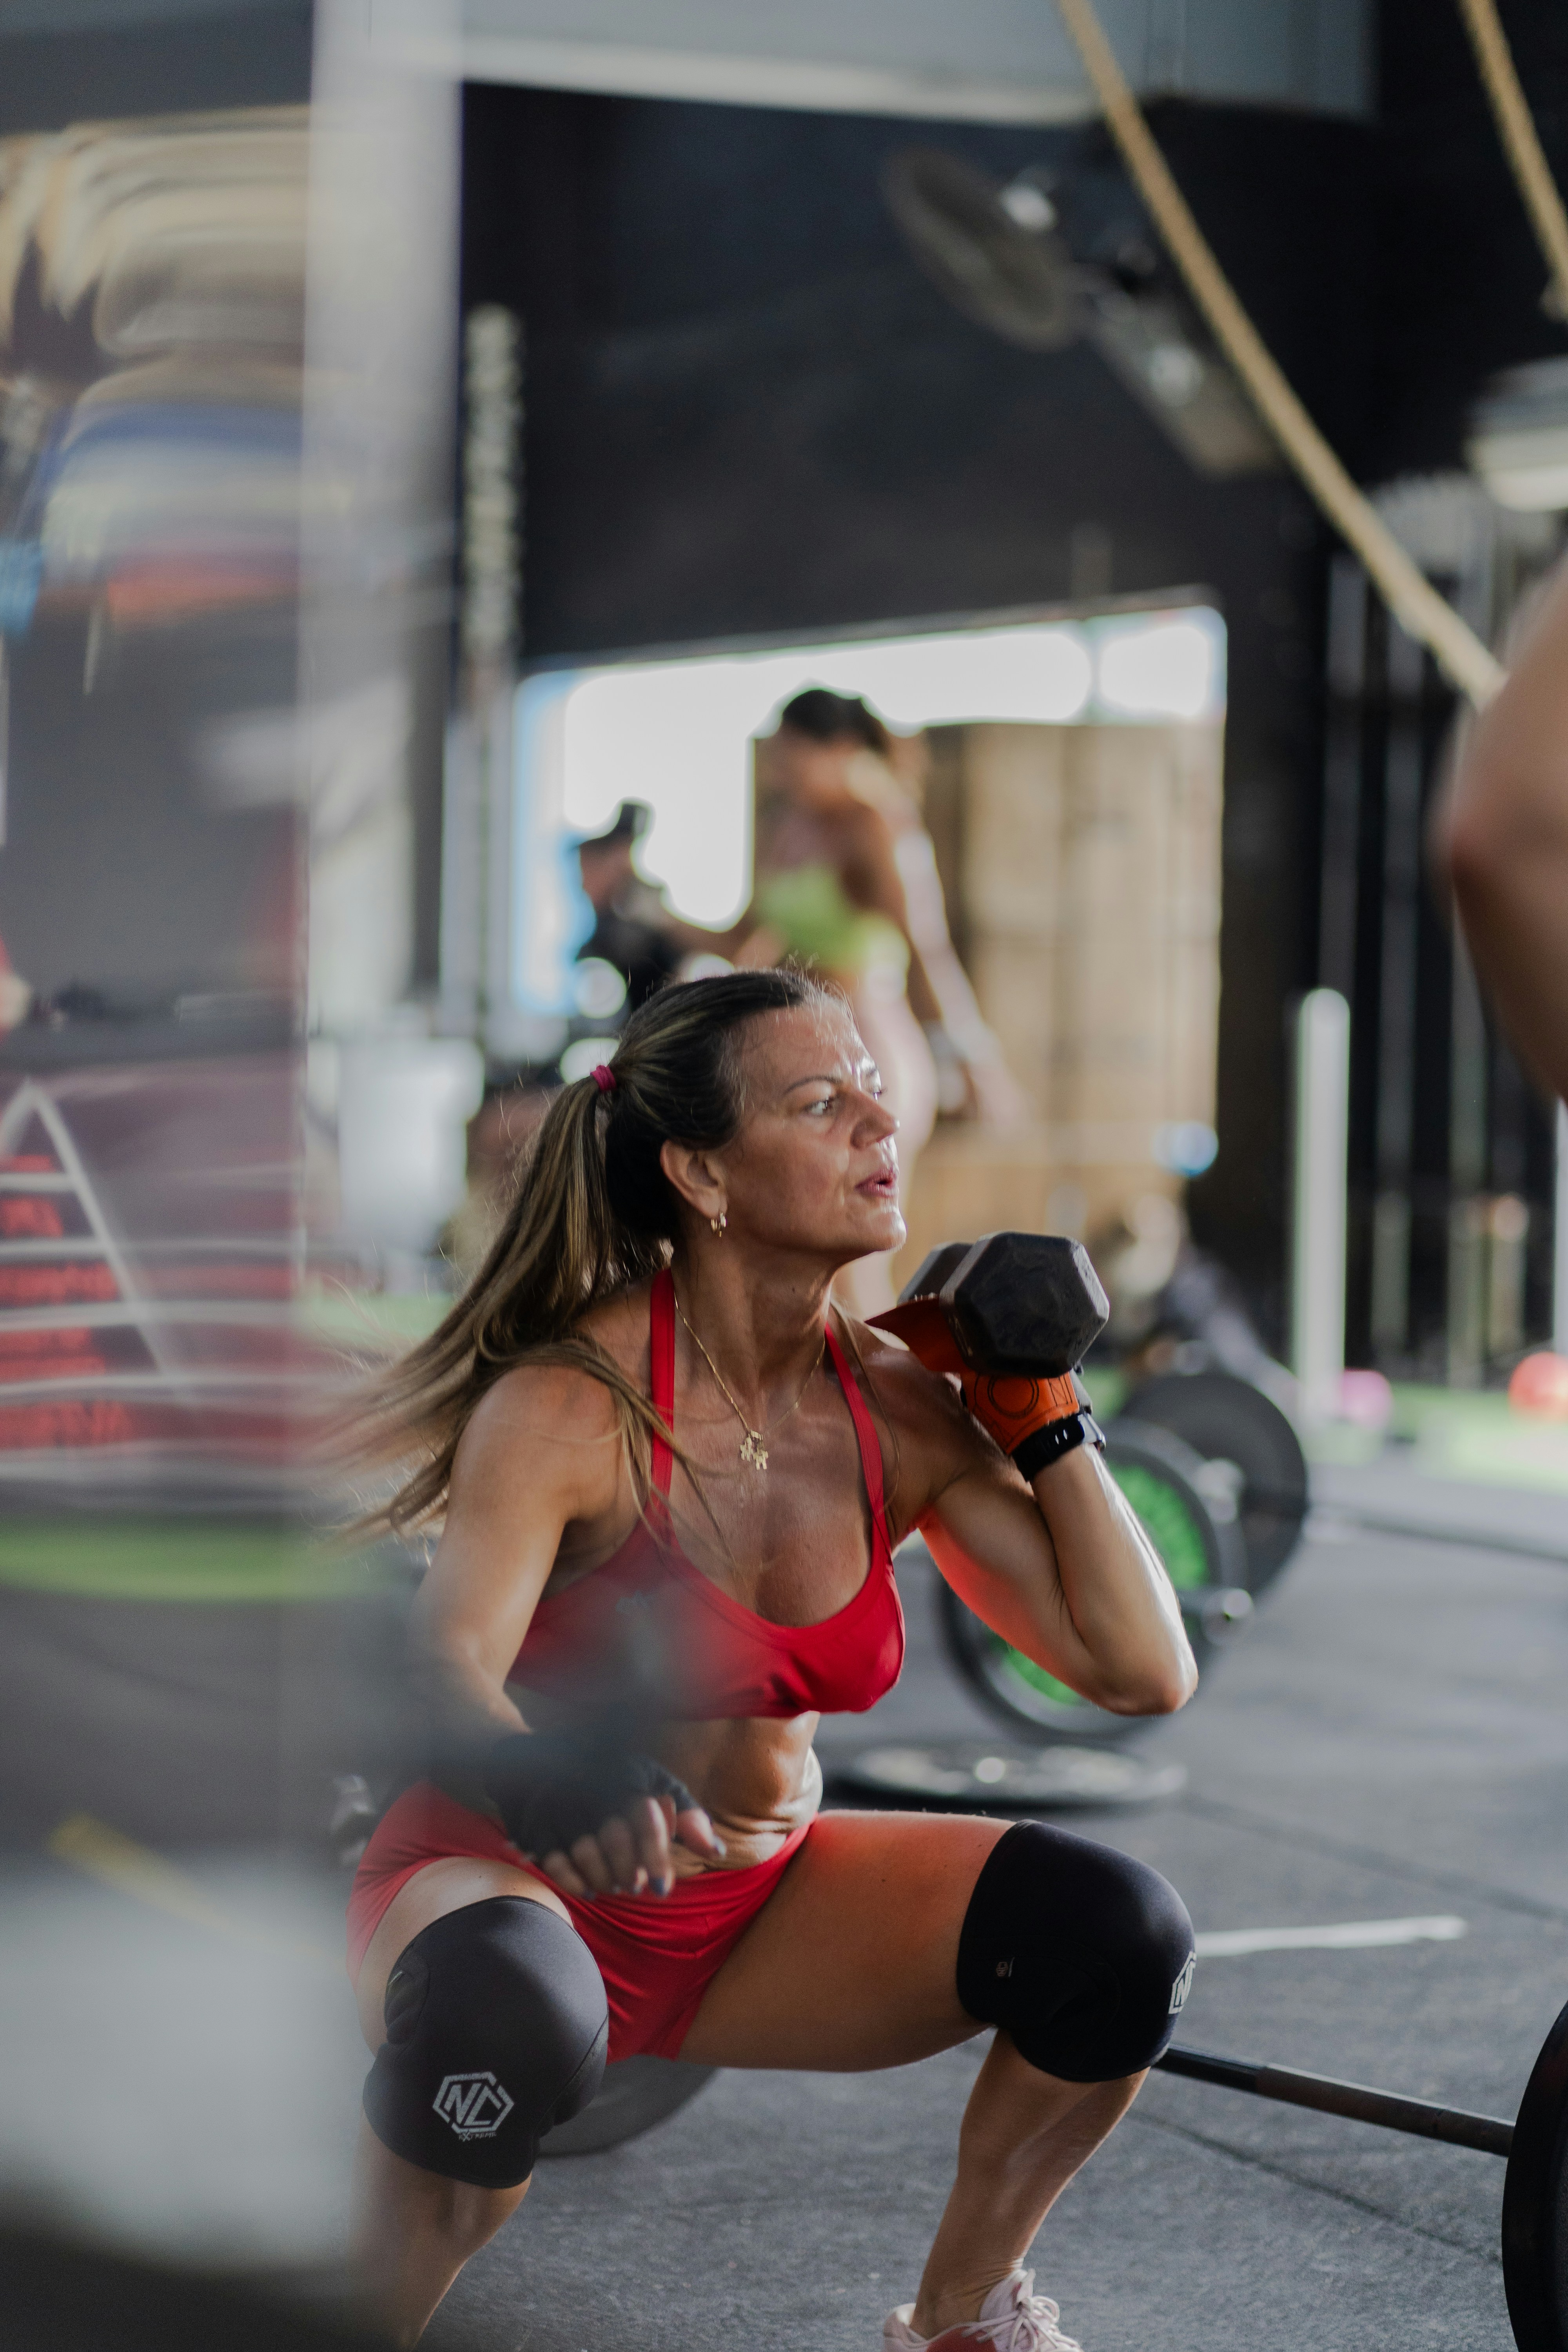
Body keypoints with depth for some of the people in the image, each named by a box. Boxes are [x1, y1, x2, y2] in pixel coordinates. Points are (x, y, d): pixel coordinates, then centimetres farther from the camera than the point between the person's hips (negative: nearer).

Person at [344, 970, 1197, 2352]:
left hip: (757, 1905, 6)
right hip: (514, 1880, -5)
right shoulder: (571, 1407, -22)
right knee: (507, 2018, -41)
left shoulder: (901, 1413, -6)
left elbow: (1143, 1671, -7)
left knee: (1116, 1935, -14)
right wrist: (533, 1782, -58)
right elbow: (441, 1666, -37)